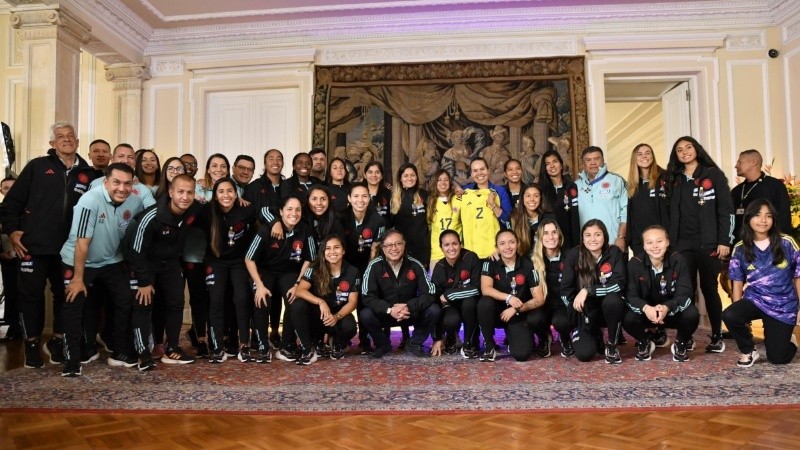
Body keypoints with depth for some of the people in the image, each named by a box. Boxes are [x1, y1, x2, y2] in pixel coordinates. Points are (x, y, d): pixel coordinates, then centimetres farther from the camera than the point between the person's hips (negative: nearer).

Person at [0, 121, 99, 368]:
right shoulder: (37, 166, 2)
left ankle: (57, 341, 25)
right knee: (31, 295, 5)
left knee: (65, 295, 9)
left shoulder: (88, 174, 6)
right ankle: (32, 344, 19)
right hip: (34, 246, -2)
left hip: (69, 249, 2)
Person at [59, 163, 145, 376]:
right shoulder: (90, 201, -26)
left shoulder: (135, 203, -12)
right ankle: (73, 360, 4)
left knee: (126, 302, 0)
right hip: (78, 262, -4)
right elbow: (82, 242, -25)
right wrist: (78, 278, -22)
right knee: (74, 308, -8)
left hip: (111, 262, 4)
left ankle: (120, 353, 14)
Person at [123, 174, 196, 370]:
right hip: (143, 262, -5)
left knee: (176, 303, 4)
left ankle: (172, 349, 15)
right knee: (143, 305, -10)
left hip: (169, 262, 5)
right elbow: (137, 250, -24)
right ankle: (144, 354, -4)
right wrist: (144, 281, -20)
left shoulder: (191, 213, -15)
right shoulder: (151, 216, -30)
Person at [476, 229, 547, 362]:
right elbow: (485, 290, -23)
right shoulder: (491, 263, -9)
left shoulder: (528, 265, -10)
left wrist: (516, 309, -23)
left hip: (520, 314, -1)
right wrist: (508, 297, -35)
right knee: (485, 303, -33)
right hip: (498, 311, 1)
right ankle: (489, 345, -10)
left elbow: (539, 299, -12)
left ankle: (544, 339, 9)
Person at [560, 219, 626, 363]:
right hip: (586, 311, 1)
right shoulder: (573, 255, -12)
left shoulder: (614, 253, -12)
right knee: (583, 354, -17)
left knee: (613, 300, -35)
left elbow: (619, 284, -22)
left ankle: (612, 345, -10)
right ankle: (597, 338, 21)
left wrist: (587, 290, -29)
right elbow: (565, 290, -10)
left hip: (609, 308, 0)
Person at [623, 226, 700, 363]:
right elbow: (631, 295, -19)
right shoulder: (635, 263, -16)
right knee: (627, 319, -30)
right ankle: (644, 343, 6)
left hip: (673, 312, 0)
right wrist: (645, 308, -42)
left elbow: (685, 294, -21)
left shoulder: (678, 260, -15)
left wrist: (667, 307, -42)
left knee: (692, 314, -31)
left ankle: (681, 343, 5)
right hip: (646, 312, 0)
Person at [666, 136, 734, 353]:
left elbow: (726, 210, -2)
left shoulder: (713, 175, 3)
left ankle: (717, 337, 12)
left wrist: (725, 241, -9)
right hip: (682, 244, 3)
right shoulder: (675, 180, 14)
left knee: (709, 288, 2)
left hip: (708, 243, -3)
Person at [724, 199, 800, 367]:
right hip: (754, 300, 1)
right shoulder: (740, 249, -4)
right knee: (729, 316, -32)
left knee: (777, 358, 1)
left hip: (783, 306, -1)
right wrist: (741, 313, -6)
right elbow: (738, 284, 0)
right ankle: (748, 351, -3)